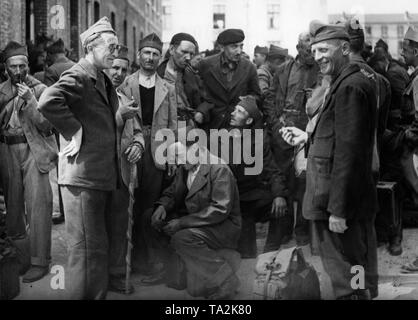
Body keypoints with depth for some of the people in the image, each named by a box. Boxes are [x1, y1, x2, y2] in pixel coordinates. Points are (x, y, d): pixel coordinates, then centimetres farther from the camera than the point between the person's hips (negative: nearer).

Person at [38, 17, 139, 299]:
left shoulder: (103, 80, 17)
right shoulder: (78, 77, -13)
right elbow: (48, 101, -31)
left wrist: (119, 114, 11)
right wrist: (75, 132, -24)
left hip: (104, 175, 10)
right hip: (83, 176, -10)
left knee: (100, 247, 18)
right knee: (88, 249, -5)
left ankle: (98, 294, 29)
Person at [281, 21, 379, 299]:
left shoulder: (350, 87, -18)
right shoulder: (355, 81, 13)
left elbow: (348, 149, -22)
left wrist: (337, 209, -23)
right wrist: (308, 137, 11)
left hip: (342, 199, -10)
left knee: (346, 279, -2)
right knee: (362, 278, 19)